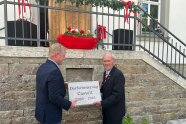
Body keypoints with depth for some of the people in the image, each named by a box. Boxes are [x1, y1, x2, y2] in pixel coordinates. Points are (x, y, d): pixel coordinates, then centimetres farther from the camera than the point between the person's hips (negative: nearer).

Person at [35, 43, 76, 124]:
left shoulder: (42, 67, 3)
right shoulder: (54, 71, -26)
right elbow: (54, 97, -27)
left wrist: (62, 85, 12)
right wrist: (69, 104, -14)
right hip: (50, 115, -9)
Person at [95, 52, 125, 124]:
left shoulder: (118, 74, -21)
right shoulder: (106, 72, 5)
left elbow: (117, 95, -26)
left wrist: (102, 103, -26)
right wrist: (100, 88, -6)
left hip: (115, 111, -7)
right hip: (106, 109, 8)